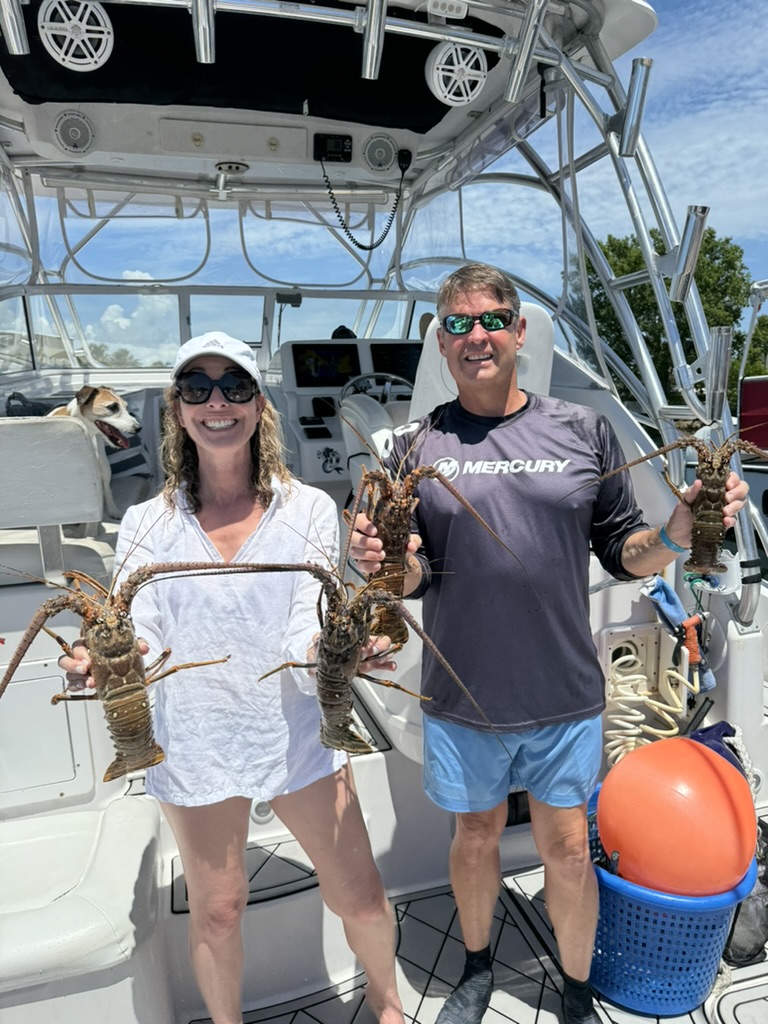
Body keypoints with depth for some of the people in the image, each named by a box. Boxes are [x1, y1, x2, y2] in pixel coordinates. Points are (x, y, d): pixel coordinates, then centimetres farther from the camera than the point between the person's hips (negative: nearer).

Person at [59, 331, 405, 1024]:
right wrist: (101, 661, -34)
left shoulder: (308, 511, -9)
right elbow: (138, 638, -13)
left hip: (296, 736, 0)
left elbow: (306, 638, -15)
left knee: (360, 899, 12)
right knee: (217, 910, 19)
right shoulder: (148, 525, -7)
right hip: (195, 746, 1)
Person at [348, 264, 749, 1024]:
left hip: (564, 695, 0)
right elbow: (412, 578, -3)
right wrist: (384, 562, -24)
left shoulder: (582, 431, -2)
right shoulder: (418, 447, -4)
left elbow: (624, 554, 3)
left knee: (566, 849, 15)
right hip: (463, 697, 0)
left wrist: (676, 534, -17)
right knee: (476, 834, 19)